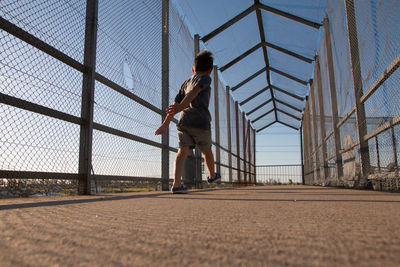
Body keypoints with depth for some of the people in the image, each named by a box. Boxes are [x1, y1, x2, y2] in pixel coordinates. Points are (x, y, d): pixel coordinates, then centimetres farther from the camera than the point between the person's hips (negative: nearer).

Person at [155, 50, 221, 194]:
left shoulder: (186, 82, 25)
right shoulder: (205, 78, 7)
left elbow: (175, 103, 21)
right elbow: (194, 92, -14)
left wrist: (165, 123, 21)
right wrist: (181, 107, -28)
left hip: (183, 121, 5)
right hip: (200, 122, -4)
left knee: (183, 150, -7)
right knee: (207, 151, 15)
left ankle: (177, 183, -23)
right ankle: (212, 176, 36)